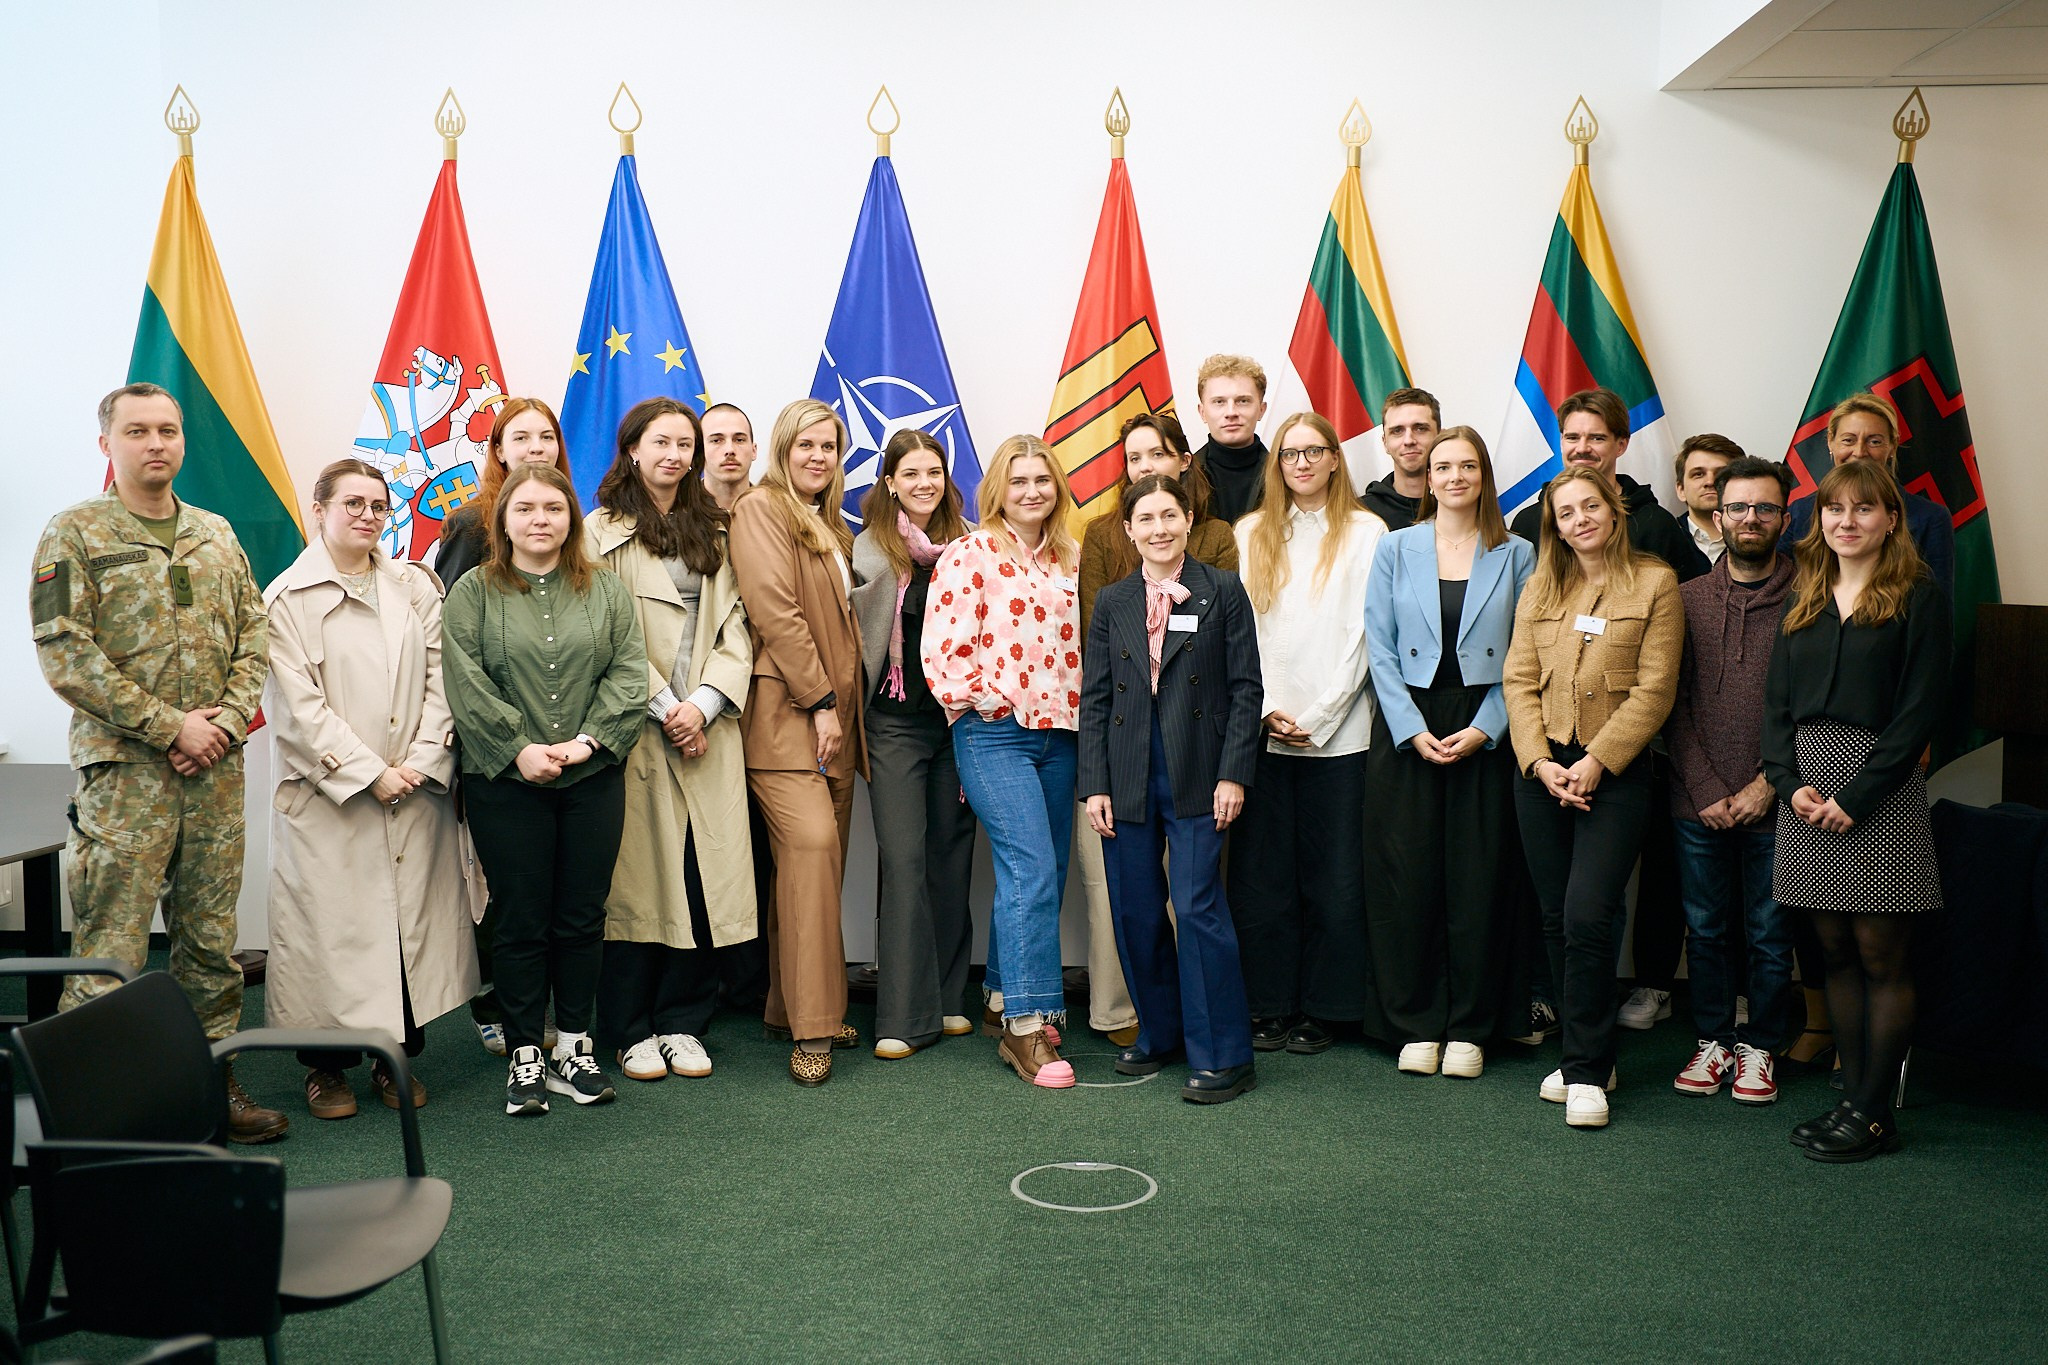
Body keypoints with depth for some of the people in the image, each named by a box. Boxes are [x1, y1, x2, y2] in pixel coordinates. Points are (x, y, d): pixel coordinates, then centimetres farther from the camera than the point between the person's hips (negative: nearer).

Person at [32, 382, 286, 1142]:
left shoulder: (216, 536, 12)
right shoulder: (74, 535, -3)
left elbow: (253, 637, 11)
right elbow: (65, 655, -10)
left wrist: (225, 720, -6)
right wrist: (170, 726, -14)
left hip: (216, 769, 5)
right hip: (124, 772, -5)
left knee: (211, 935, 12)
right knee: (111, 949, -4)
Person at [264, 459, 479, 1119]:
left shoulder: (417, 587, 10)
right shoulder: (288, 598, -1)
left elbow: (438, 681, 5)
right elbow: (297, 705, -8)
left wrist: (421, 763, -7)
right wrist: (368, 773, -12)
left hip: (417, 790, 3)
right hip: (326, 797, -3)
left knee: (413, 919, 5)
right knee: (331, 927, 0)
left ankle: (398, 1055, 19)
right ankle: (327, 1067, 15)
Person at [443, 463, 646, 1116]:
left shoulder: (606, 590, 9)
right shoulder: (472, 592, 3)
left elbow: (628, 672, 1)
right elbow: (466, 683, -5)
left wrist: (589, 739, -11)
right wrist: (518, 748, -14)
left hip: (593, 778, 2)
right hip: (505, 782, -2)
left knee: (582, 916, 7)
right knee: (521, 921, 3)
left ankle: (574, 1045, 20)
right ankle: (524, 1055, 14)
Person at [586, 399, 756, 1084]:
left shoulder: (713, 532, 16)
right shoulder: (604, 531, 3)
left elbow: (734, 626, 8)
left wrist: (704, 705, -6)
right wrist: (665, 708, -10)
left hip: (707, 727, 4)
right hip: (636, 728, -3)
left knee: (704, 872, 2)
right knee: (638, 877, -1)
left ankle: (682, 1022, 14)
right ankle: (630, 1030, 11)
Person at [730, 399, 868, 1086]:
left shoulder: (832, 525, 23)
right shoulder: (762, 508, -3)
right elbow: (775, 609, -13)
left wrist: (844, 705, 13)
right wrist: (819, 701, -14)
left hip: (835, 712, 8)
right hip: (785, 710, -8)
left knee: (817, 858, 7)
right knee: (810, 843, -19)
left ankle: (789, 1008, 17)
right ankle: (811, 1028, -16)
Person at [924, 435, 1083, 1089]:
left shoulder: (1066, 560, 15)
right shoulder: (971, 555, -3)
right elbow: (944, 646, -9)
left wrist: (1080, 708, 11)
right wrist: (986, 704, -7)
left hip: (1059, 734, 6)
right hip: (995, 734, -6)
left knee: (1042, 879, 8)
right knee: (1032, 873, -15)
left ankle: (1010, 1010, 20)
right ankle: (1030, 1025, -10)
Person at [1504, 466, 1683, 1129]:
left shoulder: (1655, 582, 0)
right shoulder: (1541, 588, 12)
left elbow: (1654, 689, -6)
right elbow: (1518, 679, 6)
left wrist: (1596, 762, -14)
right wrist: (1540, 761, -7)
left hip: (1615, 774, -4)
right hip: (1542, 769, 4)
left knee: (1587, 918, -12)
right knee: (1556, 921, 7)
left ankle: (1587, 1072, 0)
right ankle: (1587, 1056, 21)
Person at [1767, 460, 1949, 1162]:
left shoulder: (1919, 598, -2)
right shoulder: (1806, 600, 15)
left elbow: (1919, 710, -9)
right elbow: (1777, 700, 11)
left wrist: (1856, 795, -15)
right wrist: (1790, 782, -4)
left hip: (1882, 790, -5)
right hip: (1807, 790, 5)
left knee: (1881, 956, -1)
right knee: (1836, 951, 9)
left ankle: (1874, 1113, 7)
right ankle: (1854, 1097, 18)